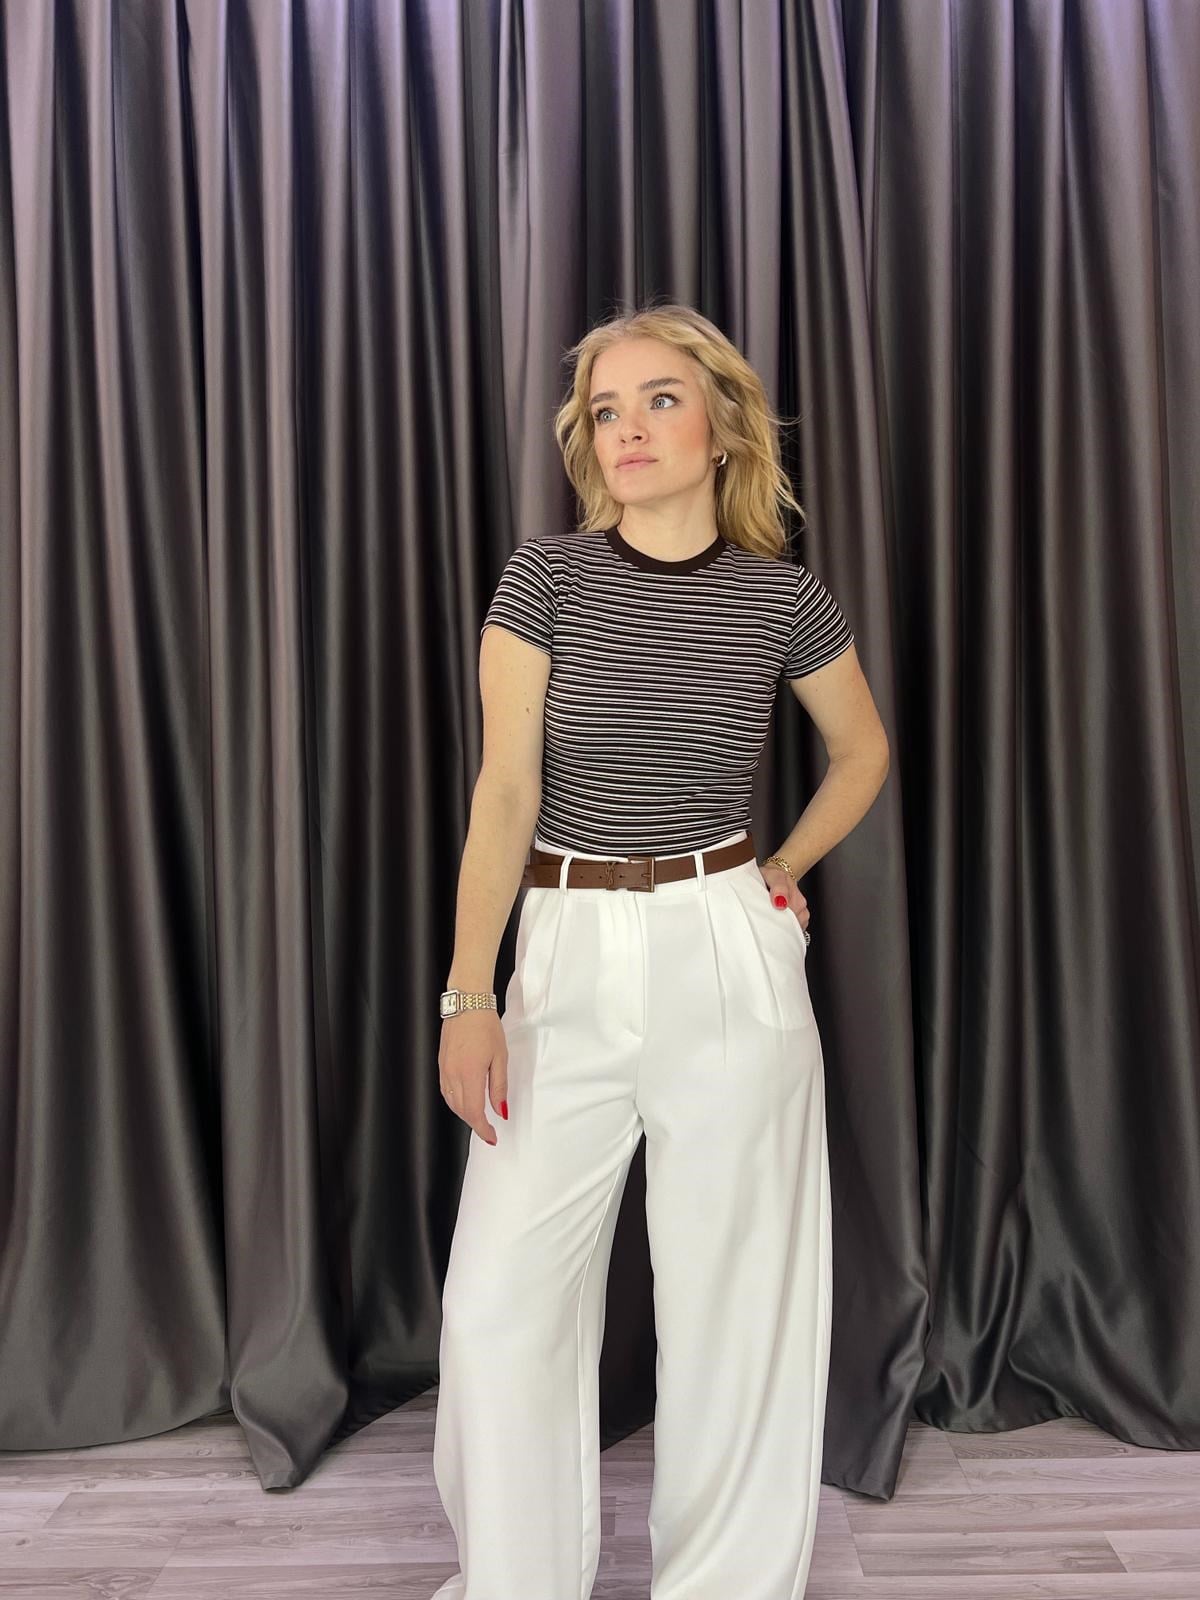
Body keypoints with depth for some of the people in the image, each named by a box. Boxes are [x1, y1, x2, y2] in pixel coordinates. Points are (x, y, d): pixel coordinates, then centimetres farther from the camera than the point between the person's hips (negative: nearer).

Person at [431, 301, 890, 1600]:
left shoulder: (782, 595, 0)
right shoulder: (544, 575, -2)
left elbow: (864, 751, 18)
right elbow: (505, 789, -8)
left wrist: (783, 871, 9)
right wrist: (469, 995, -12)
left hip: (729, 957, 0)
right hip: (568, 959, 0)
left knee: (731, 1294, 10)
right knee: (498, 1300, 3)